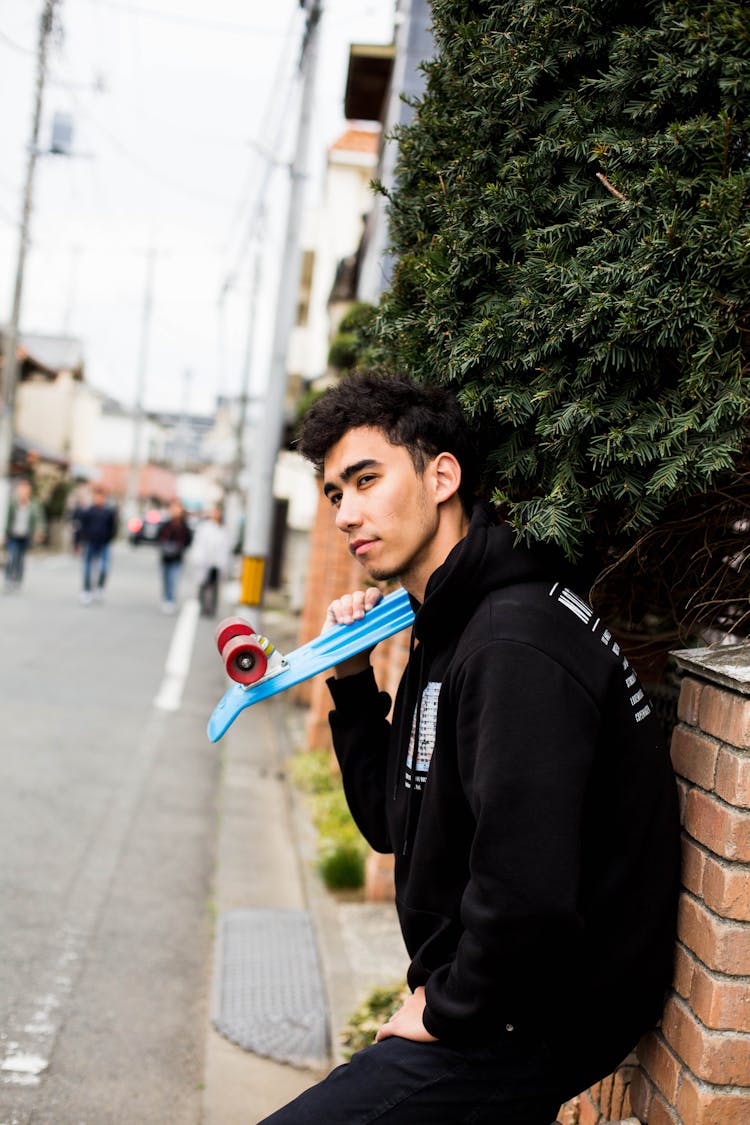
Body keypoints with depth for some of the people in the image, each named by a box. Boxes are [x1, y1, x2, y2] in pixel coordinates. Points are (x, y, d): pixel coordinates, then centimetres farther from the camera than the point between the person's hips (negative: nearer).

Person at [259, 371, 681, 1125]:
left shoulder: (515, 646, -25)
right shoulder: (451, 629, 8)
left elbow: (528, 894, -32)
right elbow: (390, 827, 14)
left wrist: (449, 1012, -16)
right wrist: (352, 684, 3)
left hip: (531, 1028, -10)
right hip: (480, 1001, 10)